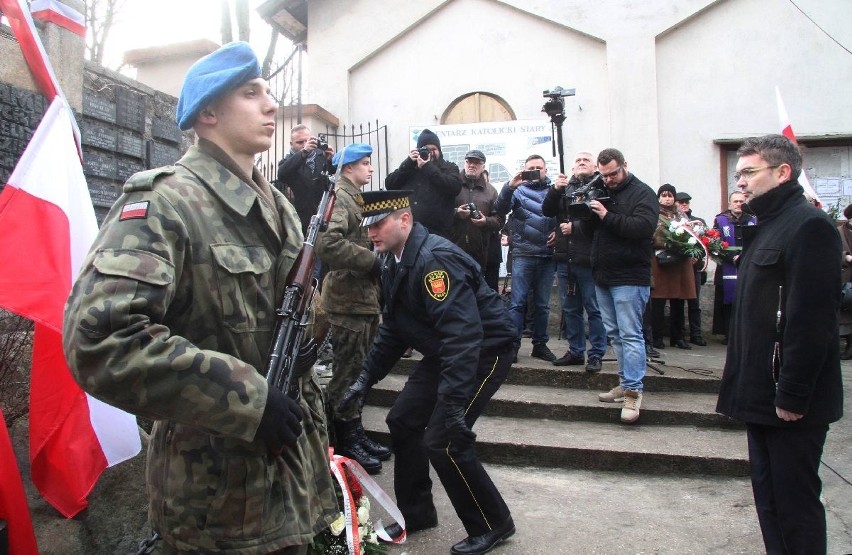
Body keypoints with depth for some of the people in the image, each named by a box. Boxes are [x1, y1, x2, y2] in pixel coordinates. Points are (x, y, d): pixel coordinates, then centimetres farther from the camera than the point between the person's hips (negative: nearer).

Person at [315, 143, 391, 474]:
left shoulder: (356, 198, 21)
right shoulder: (339, 198, -12)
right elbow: (327, 243, -29)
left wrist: (375, 266, 13)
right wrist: (372, 261, -23)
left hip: (365, 296, 10)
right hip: (348, 299, -10)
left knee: (360, 369, 16)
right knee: (348, 371, -2)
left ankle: (355, 432, 27)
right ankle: (345, 443, 10)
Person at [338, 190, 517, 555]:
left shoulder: (435, 258, -26)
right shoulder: (395, 264, 4)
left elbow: (463, 333, -34)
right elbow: (392, 329, 12)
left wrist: (454, 402, -37)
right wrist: (366, 379, 8)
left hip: (484, 351, -9)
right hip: (442, 353, 10)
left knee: (444, 440, -13)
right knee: (402, 421, 9)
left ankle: (493, 524, 9)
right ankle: (416, 513, 28)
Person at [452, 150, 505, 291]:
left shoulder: (490, 190, 13)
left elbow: (500, 219, 8)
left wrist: (486, 221, -12)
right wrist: (455, 213, -14)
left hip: (483, 252, 2)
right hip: (455, 249, -2)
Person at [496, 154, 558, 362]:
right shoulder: (519, 189, 6)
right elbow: (501, 209, -10)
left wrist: (559, 231, -4)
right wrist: (509, 186, -24)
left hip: (547, 255, 3)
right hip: (523, 254, -2)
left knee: (542, 304, 10)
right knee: (518, 302, -4)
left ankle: (540, 344, 20)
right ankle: (512, 344, 0)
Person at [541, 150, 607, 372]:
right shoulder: (565, 186, 15)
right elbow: (547, 211, 7)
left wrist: (575, 228, -11)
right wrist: (555, 190, -7)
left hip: (588, 259, -6)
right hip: (565, 259, 6)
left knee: (594, 309, 1)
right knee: (570, 309, 13)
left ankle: (596, 355, 10)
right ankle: (575, 351, 24)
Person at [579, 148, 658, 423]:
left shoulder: (642, 193, -5)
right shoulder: (601, 193, 15)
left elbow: (644, 227, -21)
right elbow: (589, 230, 15)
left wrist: (607, 216, -21)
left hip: (630, 278, -7)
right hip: (602, 276, 8)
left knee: (630, 334, -8)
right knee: (614, 333, 12)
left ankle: (633, 391, -5)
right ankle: (626, 382, 22)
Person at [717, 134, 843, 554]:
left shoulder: (809, 225, -14)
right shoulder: (765, 227, 16)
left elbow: (812, 318, -21)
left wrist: (792, 395, -21)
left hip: (790, 400, -9)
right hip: (762, 394, 10)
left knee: (795, 503, 2)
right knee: (768, 498, 17)